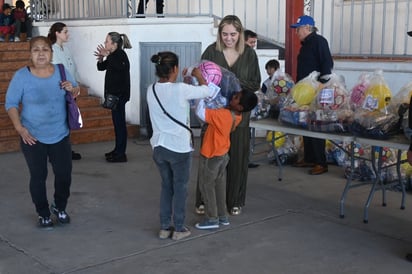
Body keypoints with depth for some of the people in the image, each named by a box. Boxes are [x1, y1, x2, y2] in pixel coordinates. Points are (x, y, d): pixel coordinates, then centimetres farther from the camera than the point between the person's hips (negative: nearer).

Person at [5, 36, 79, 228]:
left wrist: (73, 89, -12)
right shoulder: (21, 76, -12)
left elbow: (76, 91, 12)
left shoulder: (61, 71, -3)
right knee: (38, 176, 5)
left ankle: (60, 208, 33)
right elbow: (11, 103, -7)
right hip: (33, 137, -3)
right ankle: (43, 214, 24)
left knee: (64, 174, 8)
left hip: (60, 135, 3)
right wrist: (19, 127, -17)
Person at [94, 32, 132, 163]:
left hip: (120, 94, -10)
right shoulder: (113, 55, 14)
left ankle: (121, 154, -1)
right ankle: (118, 150, 24)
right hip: (114, 94, 10)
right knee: (117, 122, 15)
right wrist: (101, 59, -2)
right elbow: (101, 67, 17)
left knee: (119, 122, -6)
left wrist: (107, 56, -38)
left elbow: (119, 66, -35)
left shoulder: (121, 55, -14)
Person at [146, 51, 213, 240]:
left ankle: (164, 227, 24)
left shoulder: (151, 90, -1)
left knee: (166, 186, 19)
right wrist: (199, 76, 13)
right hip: (179, 148, -5)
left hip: (159, 146, 5)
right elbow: (207, 91, -5)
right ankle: (179, 229, 20)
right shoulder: (181, 90, -17)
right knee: (180, 188, 11)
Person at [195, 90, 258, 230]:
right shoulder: (237, 116, -6)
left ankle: (212, 219, 14)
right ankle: (223, 216, 28)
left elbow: (200, 112, -36)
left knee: (206, 186, 7)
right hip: (222, 154, 8)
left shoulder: (222, 115, -32)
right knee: (220, 185, 18)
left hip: (210, 156, -8)